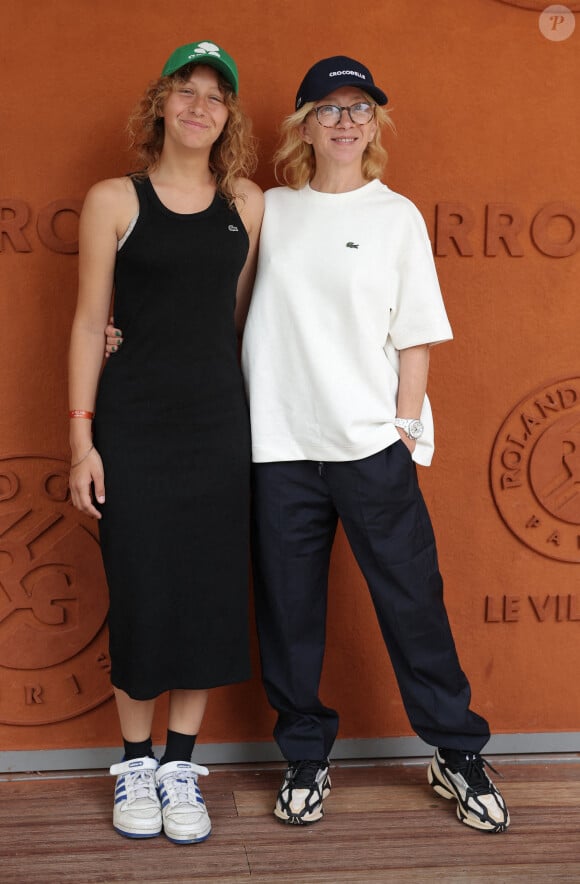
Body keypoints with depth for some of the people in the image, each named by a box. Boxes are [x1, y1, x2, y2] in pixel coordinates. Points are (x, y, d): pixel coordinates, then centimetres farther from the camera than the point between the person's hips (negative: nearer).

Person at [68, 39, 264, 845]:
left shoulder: (245, 203, 7)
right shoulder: (114, 200, 0)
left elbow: (241, 314, 11)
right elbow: (90, 322, -1)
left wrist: (252, 416, 7)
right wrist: (81, 437, -6)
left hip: (218, 418, 3)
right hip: (133, 422, -3)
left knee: (210, 590, 5)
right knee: (141, 591, 2)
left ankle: (181, 766, 21)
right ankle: (135, 764, 21)